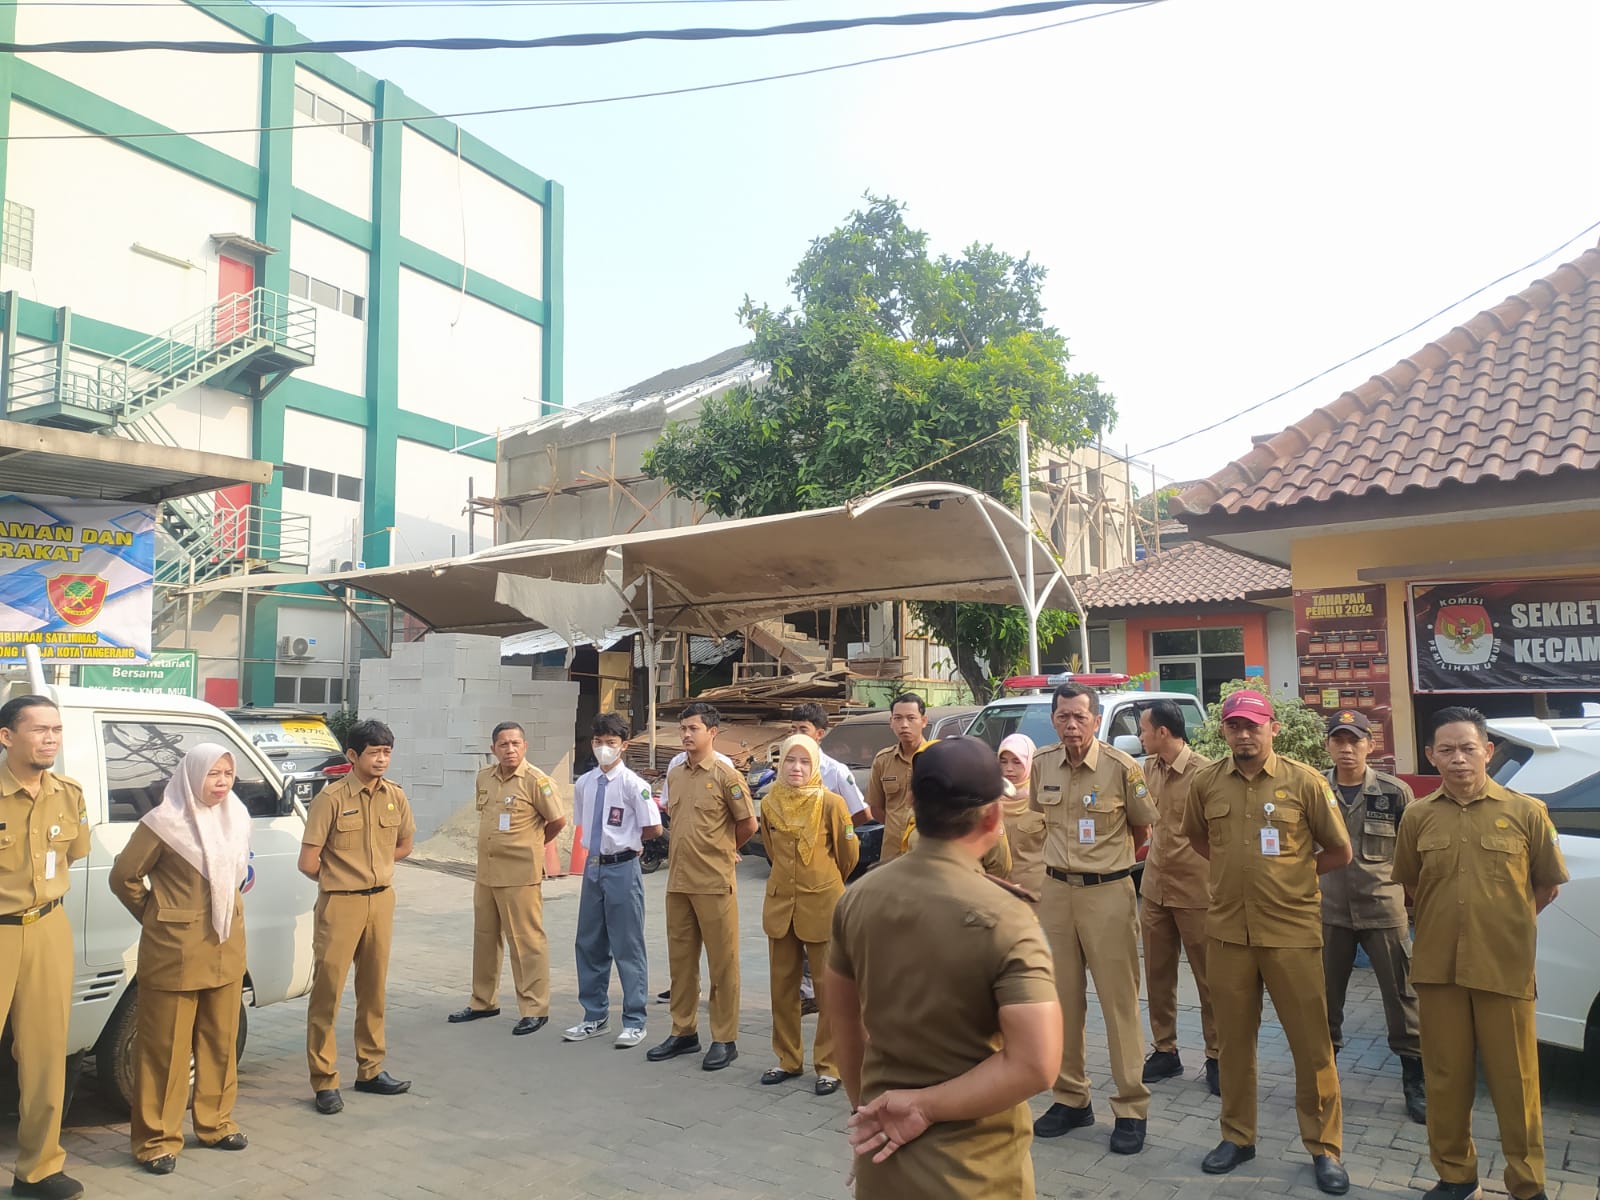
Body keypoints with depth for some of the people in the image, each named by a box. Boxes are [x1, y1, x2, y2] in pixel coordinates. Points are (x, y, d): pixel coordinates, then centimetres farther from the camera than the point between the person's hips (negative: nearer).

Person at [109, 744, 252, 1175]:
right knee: (166, 1044, 4)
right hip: (176, 948, -6)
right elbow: (123, 877, -6)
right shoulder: (165, 823, -14)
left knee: (221, 1039, 14)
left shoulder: (236, 817, 5)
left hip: (227, 946, 6)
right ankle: (158, 1138, 15)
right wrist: (155, 915, 4)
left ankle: (215, 1122, 28)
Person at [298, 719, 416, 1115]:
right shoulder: (331, 798, -14)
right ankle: (324, 1081, 11)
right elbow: (308, 862, -11)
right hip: (340, 904, -5)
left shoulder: (395, 796, 1)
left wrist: (373, 869, 10)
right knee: (327, 991, 0)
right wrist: (340, 879, 5)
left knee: (373, 988, 14)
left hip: (381, 900, 5)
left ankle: (370, 1070, 26)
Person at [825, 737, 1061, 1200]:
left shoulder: (859, 896, -6)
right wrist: (925, 1106, -18)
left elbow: (843, 1016, 6)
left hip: (881, 1153, 5)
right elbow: (1035, 1064, -27)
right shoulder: (1002, 917, -21)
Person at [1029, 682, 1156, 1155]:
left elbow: (1141, 828, 2)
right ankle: (1070, 1097, 25)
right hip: (1056, 890, 4)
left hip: (1108, 892, -4)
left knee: (1119, 1001, 2)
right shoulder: (1042, 764, 0)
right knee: (1063, 998, 12)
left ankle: (1131, 1107, 14)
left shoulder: (1121, 767, -12)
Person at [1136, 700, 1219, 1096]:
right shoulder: (1148, 769, 4)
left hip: (1195, 892, -6)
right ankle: (1164, 1049, 26)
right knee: (1157, 975, 13)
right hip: (1154, 888, 6)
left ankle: (1216, 1056, 20)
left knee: (1208, 977, 6)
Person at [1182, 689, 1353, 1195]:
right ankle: (1237, 1136, 29)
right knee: (1234, 1039, 13)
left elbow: (1339, 851, 2)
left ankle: (1324, 1147, 23)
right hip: (1227, 930, 3)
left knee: (1311, 1043, 5)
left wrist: (1290, 874, 3)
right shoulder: (1205, 783, 1)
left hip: (1292, 931, -2)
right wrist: (1237, 869, 8)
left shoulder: (1304, 781, -6)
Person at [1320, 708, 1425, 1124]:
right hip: (1330, 910, 2)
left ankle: (1415, 1081, 18)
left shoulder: (1394, 792, -5)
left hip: (1384, 910, -2)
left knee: (1401, 994, 4)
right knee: (1326, 995, 11)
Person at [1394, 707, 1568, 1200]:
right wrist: (1450, 921, 10)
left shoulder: (1525, 812, -3)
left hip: (1505, 969, -2)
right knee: (1446, 1077, 11)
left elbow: (1547, 884, 9)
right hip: (1438, 968, 2)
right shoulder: (1418, 817, 2)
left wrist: (1505, 924, 11)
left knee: (1514, 1080, 5)